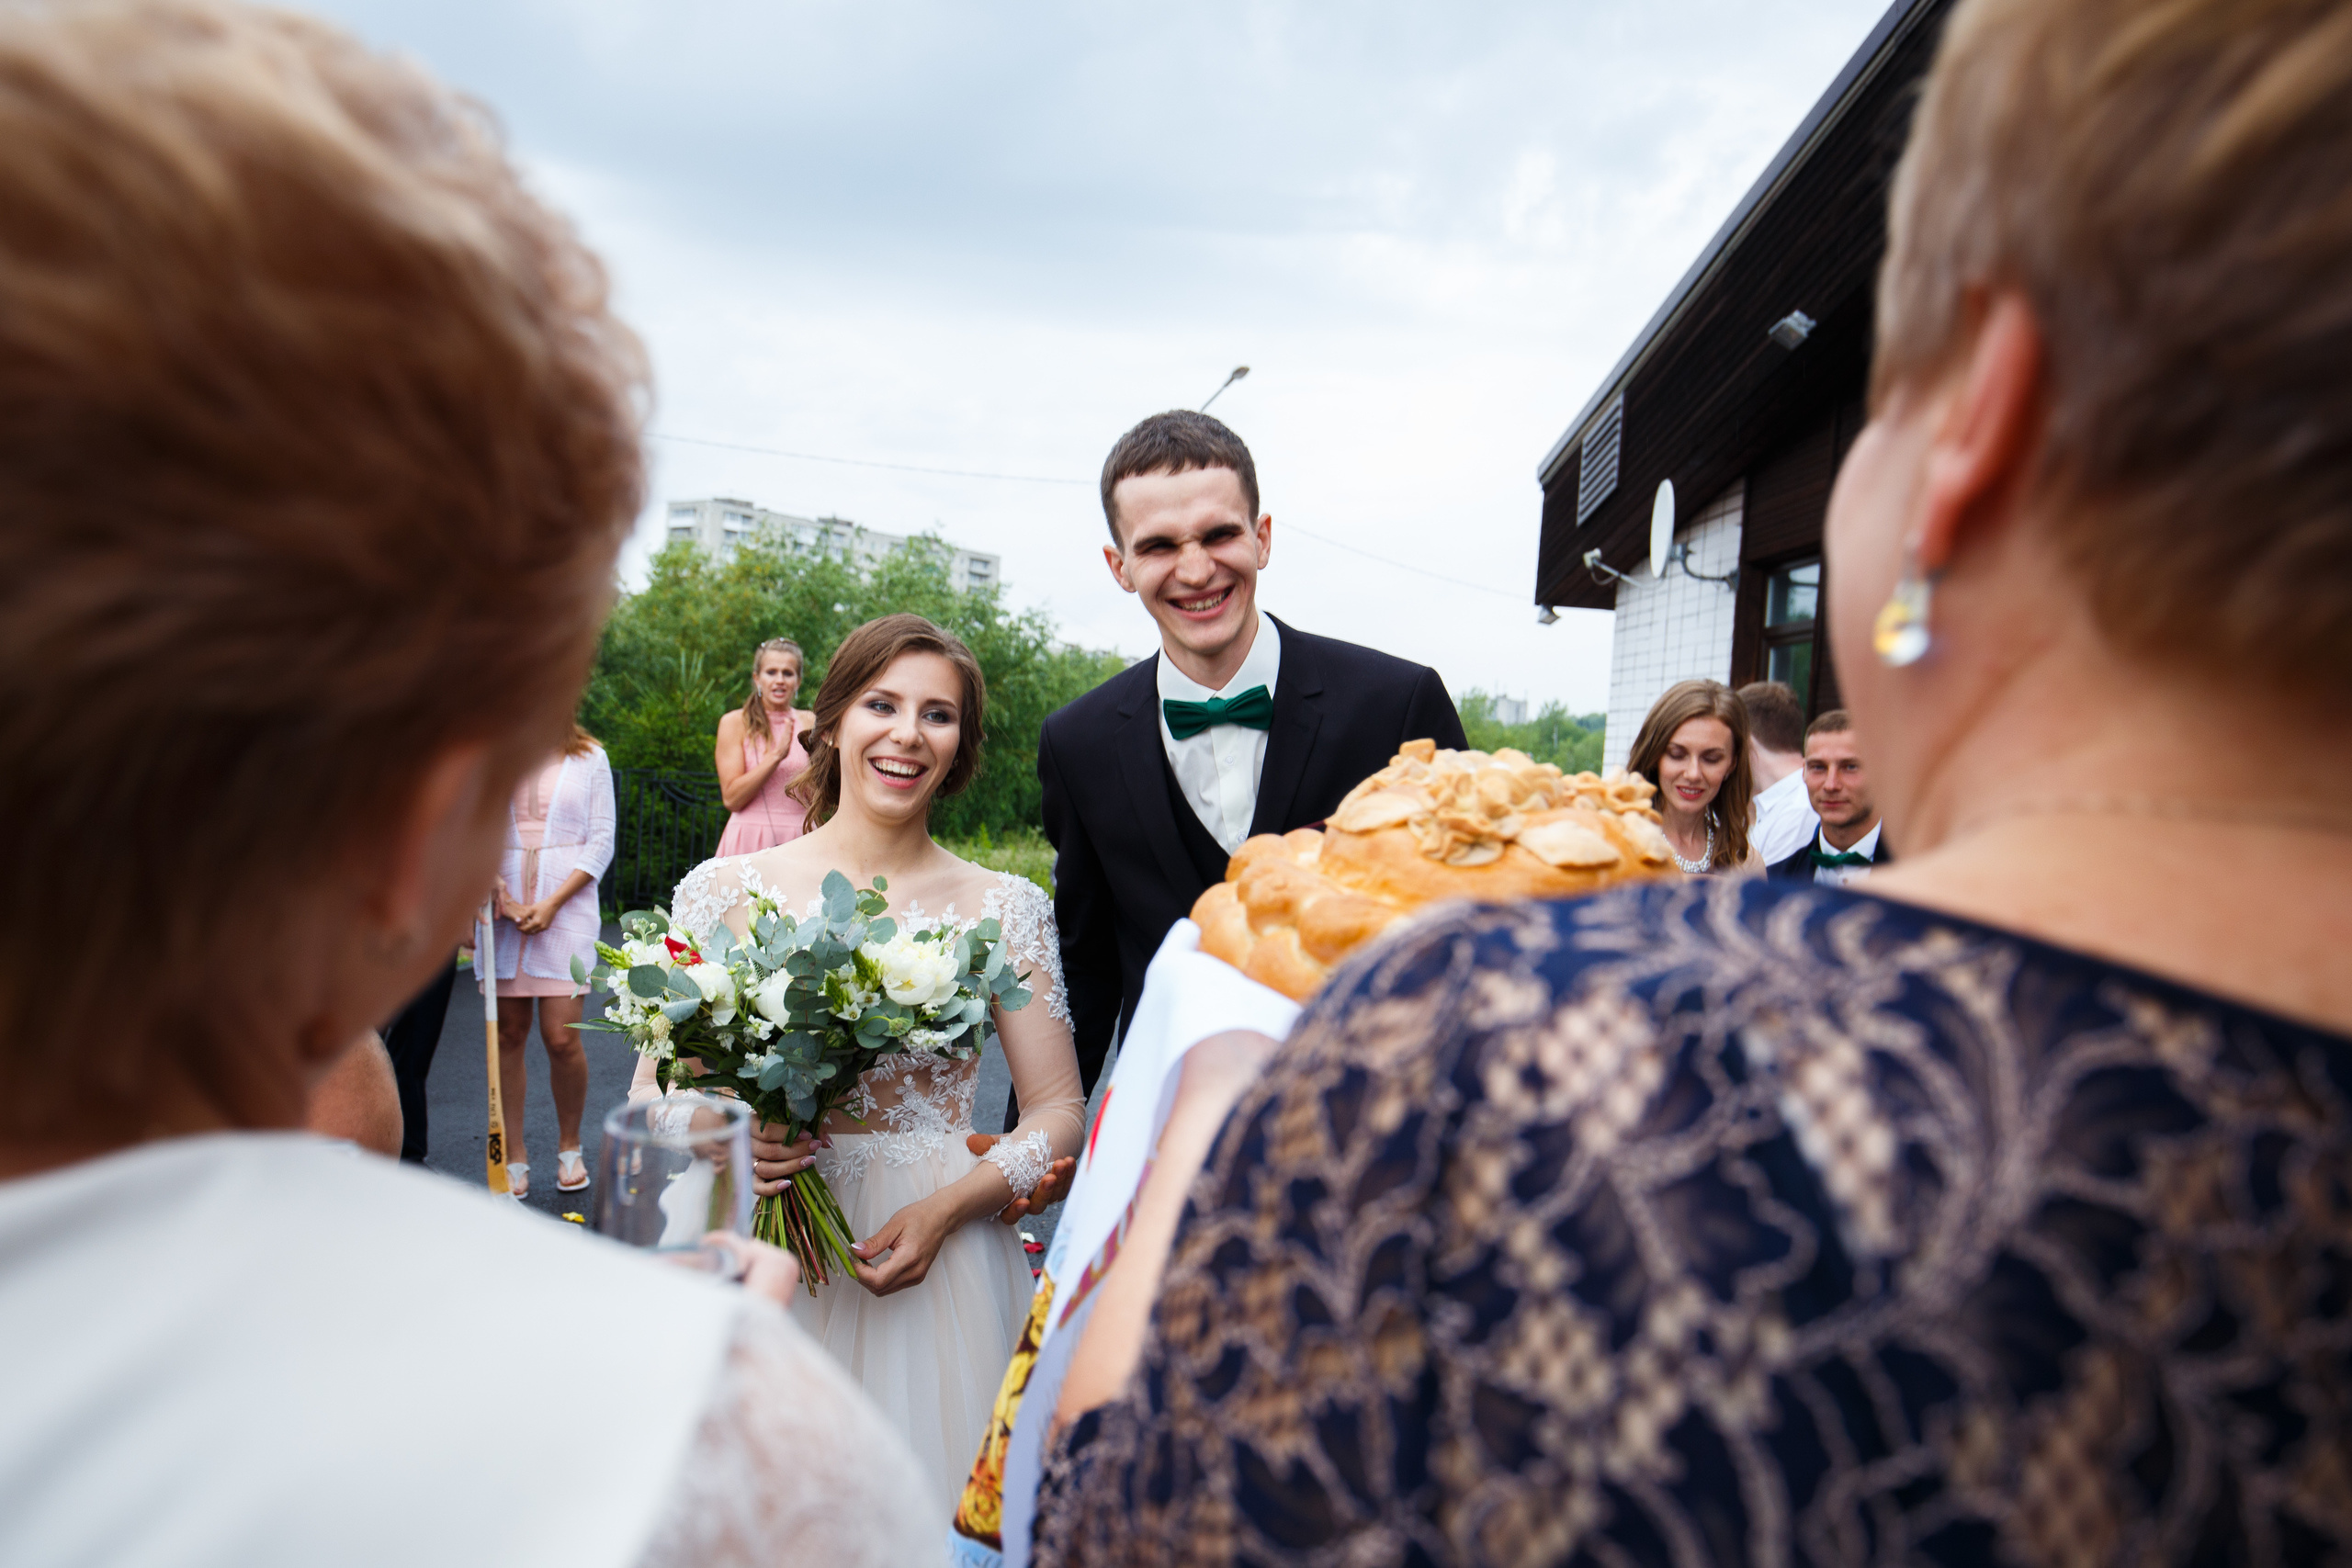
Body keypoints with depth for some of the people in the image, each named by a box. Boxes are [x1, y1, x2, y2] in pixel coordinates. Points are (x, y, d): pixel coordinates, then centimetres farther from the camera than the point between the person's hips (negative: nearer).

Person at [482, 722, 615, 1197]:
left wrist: (552, 903, -7)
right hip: (504, 908, 2)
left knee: (561, 1037, -6)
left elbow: (601, 842, 1)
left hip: (567, 906, -2)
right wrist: (491, 881, -11)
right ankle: (514, 1158, 16)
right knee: (507, 1034, 4)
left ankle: (570, 1147, 17)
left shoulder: (589, 758, 4)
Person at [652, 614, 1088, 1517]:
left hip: (935, 1270, 0)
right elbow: (653, 1092, 4)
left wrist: (946, 1210, -15)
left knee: (930, 1507, 10)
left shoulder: (1004, 907, -1)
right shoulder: (725, 891, -1)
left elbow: (1059, 1110, 0)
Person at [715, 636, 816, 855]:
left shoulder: (809, 722, 8)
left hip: (799, 840, 2)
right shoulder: (734, 722, 2)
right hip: (750, 840, -2)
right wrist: (776, 755, -14)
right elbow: (731, 798, -8)